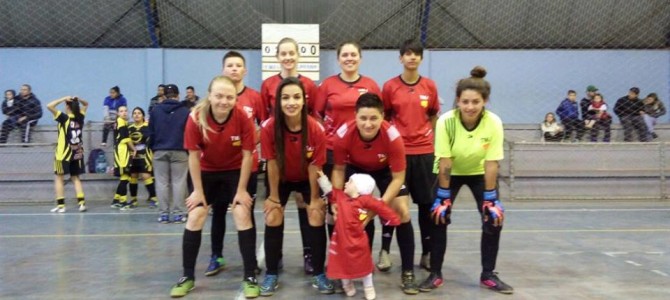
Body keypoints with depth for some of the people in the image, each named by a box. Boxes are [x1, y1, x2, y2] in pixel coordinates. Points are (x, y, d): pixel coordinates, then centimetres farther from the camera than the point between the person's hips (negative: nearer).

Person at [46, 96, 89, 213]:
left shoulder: (64, 118, -12)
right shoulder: (80, 118, 2)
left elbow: (49, 106, -19)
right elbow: (86, 104, 20)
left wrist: (63, 99, -13)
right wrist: (78, 99, 2)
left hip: (64, 153, -5)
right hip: (77, 153, 5)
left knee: (59, 178, 5)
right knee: (76, 178, 13)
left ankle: (60, 205, 2)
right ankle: (81, 203, 4)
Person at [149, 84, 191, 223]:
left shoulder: (155, 110, 6)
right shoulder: (185, 111, -1)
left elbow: (151, 132, 6)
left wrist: (152, 148, 15)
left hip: (160, 151, 2)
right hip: (179, 151, -2)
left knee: (162, 183, 7)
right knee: (178, 182, 2)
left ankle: (163, 213, 7)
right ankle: (178, 213, 1)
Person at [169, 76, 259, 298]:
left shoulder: (243, 117, -25)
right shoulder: (196, 118, -23)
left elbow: (247, 155, -15)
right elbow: (194, 155, -13)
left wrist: (242, 190, -13)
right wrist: (198, 190, -10)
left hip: (236, 171, -1)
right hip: (207, 172, 1)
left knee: (242, 215, -12)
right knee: (195, 217, -4)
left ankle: (250, 277, -1)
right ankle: (187, 277, 11)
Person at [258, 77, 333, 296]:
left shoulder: (316, 129, -29)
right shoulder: (269, 128, -29)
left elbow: (314, 167, -20)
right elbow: (272, 164, -20)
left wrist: (314, 199, -12)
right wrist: (274, 197, -12)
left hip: (307, 179, 0)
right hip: (281, 179, 0)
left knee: (317, 216, -11)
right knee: (272, 218, -9)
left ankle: (319, 274, 2)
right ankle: (271, 274, 5)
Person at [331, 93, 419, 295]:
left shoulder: (393, 136, -37)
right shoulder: (344, 134, -34)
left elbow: (398, 177, -27)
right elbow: (339, 169, -16)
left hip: (385, 170, -1)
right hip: (356, 168, 1)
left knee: (402, 213, -11)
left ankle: (408, 273, 3)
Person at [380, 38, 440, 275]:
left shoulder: (430, 86, 3)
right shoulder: (390, 86, -1)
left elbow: (433, 117, 13)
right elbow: (384, 117, 6)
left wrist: (427, 136, 4)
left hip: (424, 151, 2)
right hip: (397, 150, -2)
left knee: (427, 202, 7)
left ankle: (427, 253, 18)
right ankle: (385, 251, 15)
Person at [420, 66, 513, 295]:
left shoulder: (494, 123, -27)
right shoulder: (446, 121, -30)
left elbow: (491, 164, -23)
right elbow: (444, 163, -26)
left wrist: (490, 199, -21)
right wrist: (443, 197, -23)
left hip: (480, 173, 1)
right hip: (451, 173, -1)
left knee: (494, 219, -8)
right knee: (439, 217, -11)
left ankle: (488, 275, 10)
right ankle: (435, 274, 4)